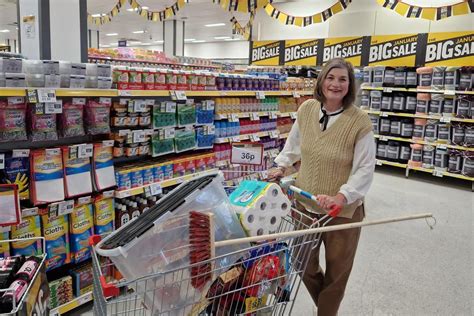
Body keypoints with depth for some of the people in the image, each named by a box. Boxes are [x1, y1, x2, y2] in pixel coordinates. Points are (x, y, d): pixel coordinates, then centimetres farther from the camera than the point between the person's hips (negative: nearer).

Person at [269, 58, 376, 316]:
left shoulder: (360, 121, -15)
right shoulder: (306, 109, -3)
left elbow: (365, 168, -14)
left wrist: (342, 197, -25)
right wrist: (282, 166, 13)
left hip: (343, 210, -4)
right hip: (304, 202, 4)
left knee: (336, 272, 15)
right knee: (303, 264, 19)